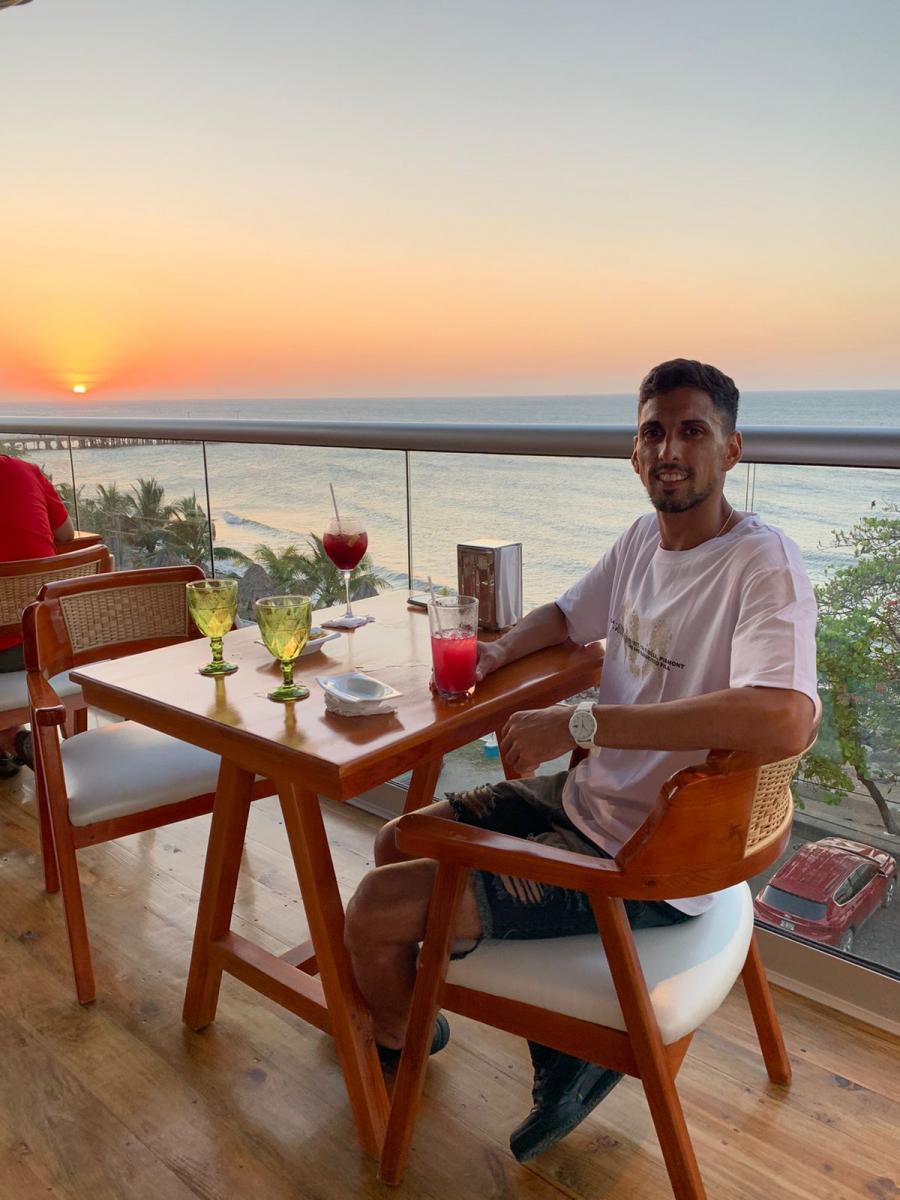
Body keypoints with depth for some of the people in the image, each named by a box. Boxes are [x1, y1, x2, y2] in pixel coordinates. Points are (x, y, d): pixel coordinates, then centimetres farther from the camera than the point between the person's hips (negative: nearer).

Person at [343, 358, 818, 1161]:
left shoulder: (763, 563, -22)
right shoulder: (644, 537, 4)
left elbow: (784, 723, -39)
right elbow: (569, 615, 20)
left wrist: (579, 722, -37)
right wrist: (497, 652, -2)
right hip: (584, 801, 9)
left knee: (374, 910, -12)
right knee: (396, 847, 18)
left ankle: (395, 1044, 28)